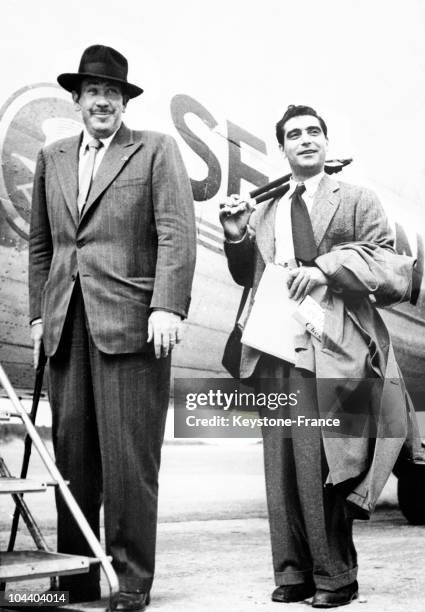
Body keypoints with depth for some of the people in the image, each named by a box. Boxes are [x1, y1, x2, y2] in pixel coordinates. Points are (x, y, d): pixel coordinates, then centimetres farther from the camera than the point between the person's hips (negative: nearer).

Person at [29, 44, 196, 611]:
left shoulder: (156, 150, 6)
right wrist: (39, 314, 14)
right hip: (66, 327, 5)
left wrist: (167, 308, -13)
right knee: (71, 458, 5)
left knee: (129, 460, -4)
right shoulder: (52, 159, 20)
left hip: (129, 323, -4)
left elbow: (178, 234, -3)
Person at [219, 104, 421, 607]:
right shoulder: (264, 212, 20)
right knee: (282, 466, 5)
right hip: (274, 354, 4)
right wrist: (237, 237, 6)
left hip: (331, 353, -4)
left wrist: (325, 267, -13)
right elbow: (248, 278, 24)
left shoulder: (356, 201, 8)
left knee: (321, 468, -5)